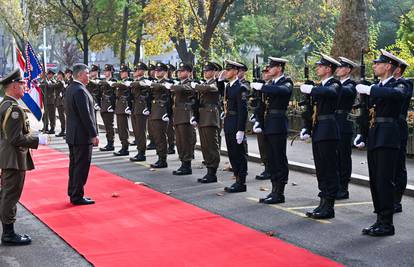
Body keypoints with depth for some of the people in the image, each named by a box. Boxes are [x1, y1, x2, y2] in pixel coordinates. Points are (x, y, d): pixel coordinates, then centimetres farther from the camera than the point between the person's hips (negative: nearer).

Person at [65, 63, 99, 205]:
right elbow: (85, 115, -22)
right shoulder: (80, 91, -20)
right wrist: (94, 134, -18)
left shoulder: (70, 88, 11)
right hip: (82, 135, -10)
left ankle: (72, 192, 26)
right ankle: (77, 196, 3)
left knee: (74, 165, 17)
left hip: (72, 134, 10)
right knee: (82, 167, -3)